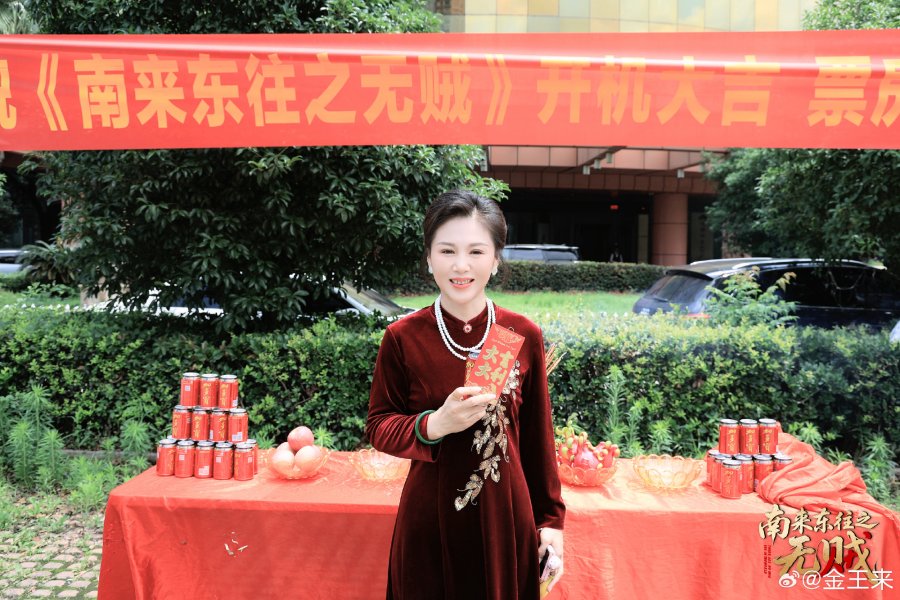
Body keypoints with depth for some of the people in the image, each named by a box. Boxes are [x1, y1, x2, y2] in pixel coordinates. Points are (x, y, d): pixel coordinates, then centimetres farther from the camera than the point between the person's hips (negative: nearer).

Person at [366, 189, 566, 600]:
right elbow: (378, 428, -3)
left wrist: (550, 519, 5)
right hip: (429, 520, -1)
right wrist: (434, 424, -21)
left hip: (506, 516, 1)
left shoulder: (524, 336, -5)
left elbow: (538, 435, 2)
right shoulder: (402, 337, -8)